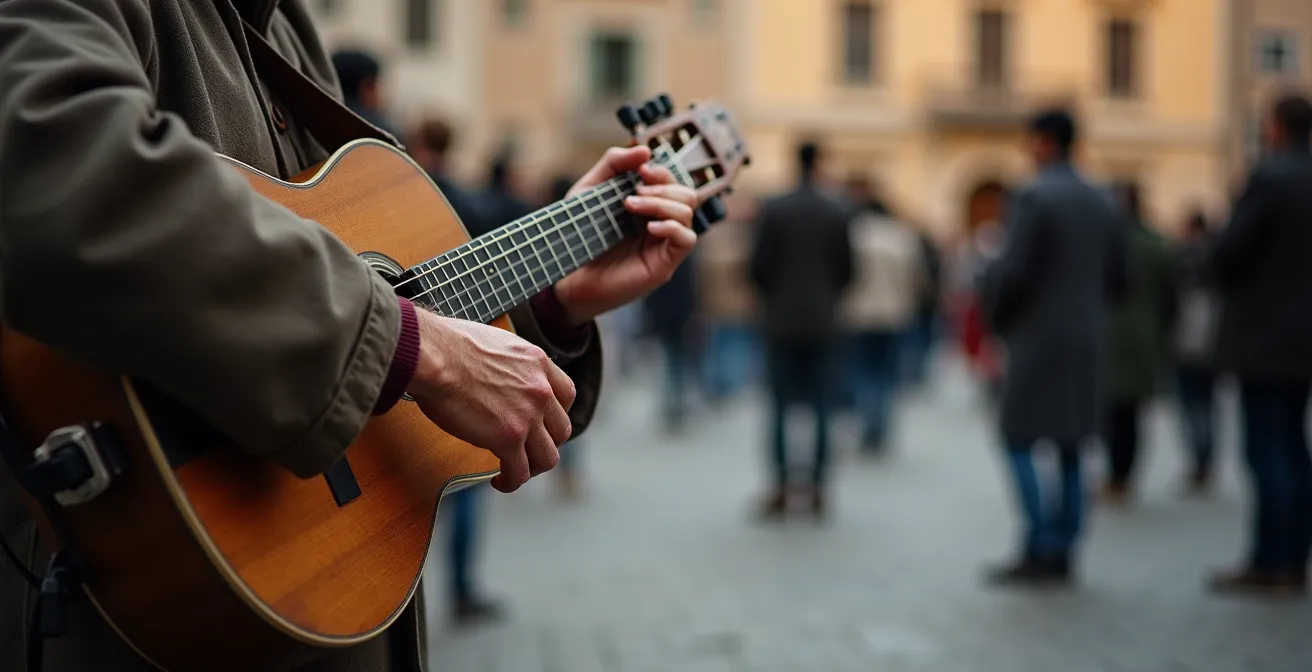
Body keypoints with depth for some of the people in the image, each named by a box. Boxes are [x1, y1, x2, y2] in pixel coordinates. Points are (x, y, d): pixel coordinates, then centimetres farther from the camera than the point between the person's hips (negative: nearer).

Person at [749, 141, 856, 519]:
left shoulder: (772, 210, -5)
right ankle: (817, 488, 5)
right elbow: (848, 268, 1)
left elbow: (759, 265, -5)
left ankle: (781, 489, 0)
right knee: (820, 408, 5)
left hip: (781, 322, -1)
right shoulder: (841, 214, -2)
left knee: (781, 407, 3)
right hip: (823, 324, 1)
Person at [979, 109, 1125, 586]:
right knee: (1069, 450, 10)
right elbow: (1115, 276, 12)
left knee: (1018, 443, -1)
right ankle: (1062, 553, 12)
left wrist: (997, 316, 0)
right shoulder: (1100, 202, 10)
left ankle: (1039, 551, -6)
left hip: (1039, 337, -7)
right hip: (1088, 340, 7)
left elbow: (1014, 272, -17)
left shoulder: (1033, 198, -12)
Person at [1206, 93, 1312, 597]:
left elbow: (1230, 250, -14)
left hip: (1265, 338, -8)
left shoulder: (1270, 177, -15)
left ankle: (1268, 566, -4)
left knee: (1266, 448, -6)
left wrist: (1225, 282, 5)